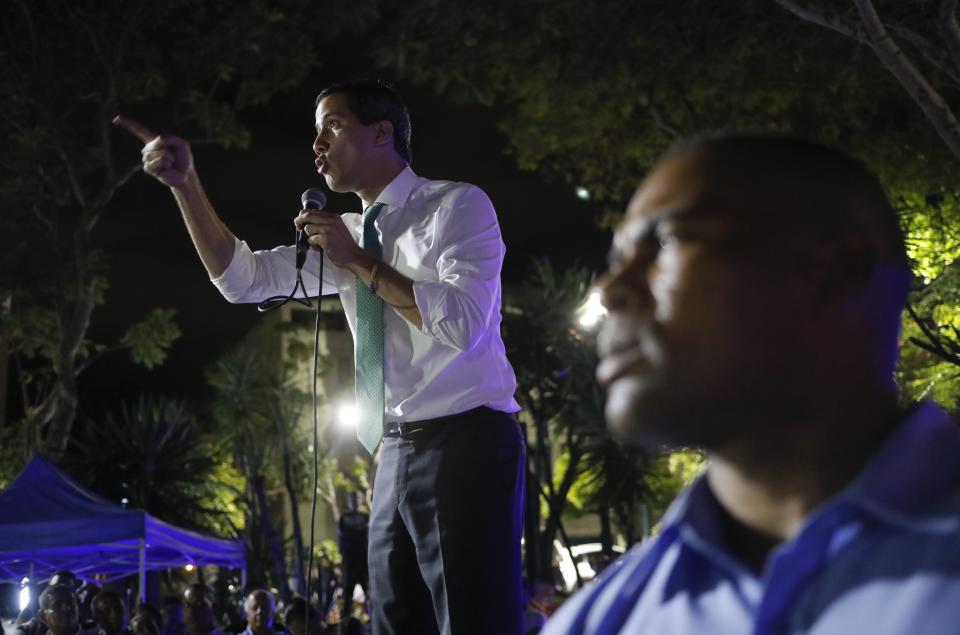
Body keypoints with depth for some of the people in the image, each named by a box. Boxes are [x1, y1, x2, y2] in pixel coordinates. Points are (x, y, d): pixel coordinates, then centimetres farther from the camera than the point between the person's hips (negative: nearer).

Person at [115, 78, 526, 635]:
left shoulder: (458, 205, -3)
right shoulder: (348, 234, 17)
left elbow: (463, 323, -17)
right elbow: (243, 278, 13)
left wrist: (360, 262, -11)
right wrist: (186, 185, 3)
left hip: (466, 445, -7)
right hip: (397, 453, 7)